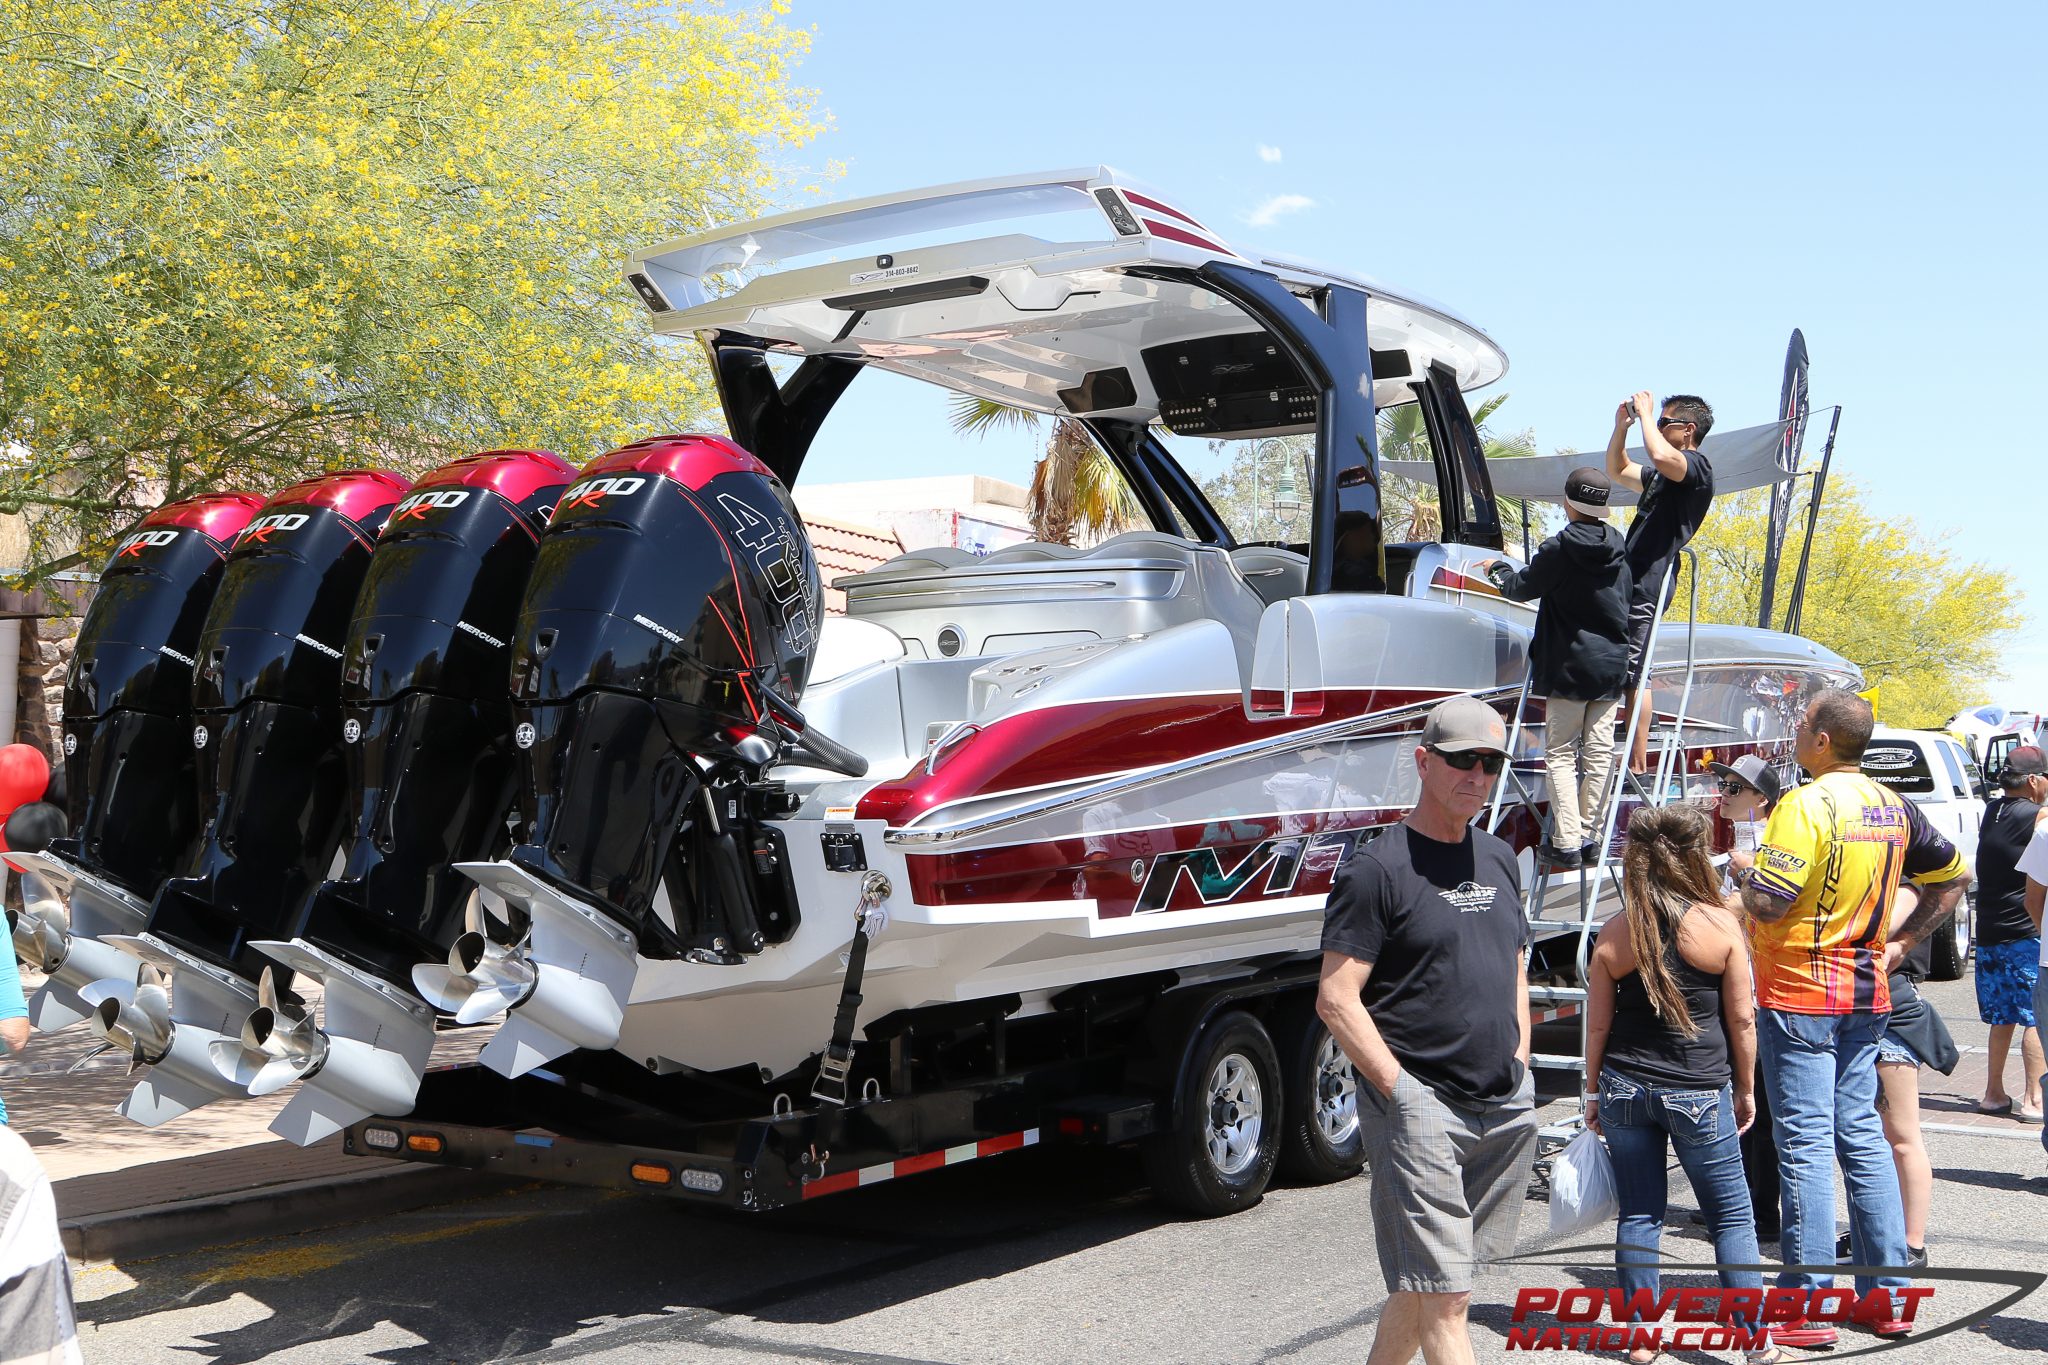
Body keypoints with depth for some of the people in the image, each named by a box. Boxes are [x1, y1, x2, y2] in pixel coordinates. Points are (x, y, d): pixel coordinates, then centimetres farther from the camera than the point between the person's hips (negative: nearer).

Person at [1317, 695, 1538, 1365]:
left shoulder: (1498, 859, 14)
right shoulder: (1376, 868, -9)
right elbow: (1336, 999, -13)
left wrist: (1519, 1068, 12)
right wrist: (1401, 1091, -15)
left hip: (1507, 1109, 7)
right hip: (1421, 1107, -7)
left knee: (1425, 1281, 14)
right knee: (1445, 1295, -6)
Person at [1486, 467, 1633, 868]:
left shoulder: (1558, 550, -12)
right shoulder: (1618, 547, 4)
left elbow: (1520, 589, 0)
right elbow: (1626, 602, 15)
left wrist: (1497, 571, 20)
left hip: (1569, 668, -5)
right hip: (1611, 666, 5)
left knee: (1560, 755, -1)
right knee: (1599, 753, 6)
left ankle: (1566, 842, -6)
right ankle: (1588, 838, 11)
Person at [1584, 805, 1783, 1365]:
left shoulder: (1614, 934, -2)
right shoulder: (1720, 926, -8)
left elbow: (1598, 1024, 2)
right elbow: (1741, 1018, -3)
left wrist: (1594, 1093, 14)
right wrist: (1746, 1089, 9)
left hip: (1625, 1088, 2)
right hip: (1699, 1091, -2)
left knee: (1639, 1214, 11)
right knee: (1732, 1214, 10)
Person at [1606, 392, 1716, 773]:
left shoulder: (1697, 466, -5)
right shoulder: (1664, 476, 25)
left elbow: (1660, 456, -28)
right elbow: (1617, 470, 38)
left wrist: (1646, 413, -13)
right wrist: (1621, 426, 22)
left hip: (1649, 581, -10)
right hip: (1635, 577, 10)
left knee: (1633, 675, -13)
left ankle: (1637, 765, -13)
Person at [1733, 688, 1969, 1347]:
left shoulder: (1806, 804, -17)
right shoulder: (1894, 808, 9)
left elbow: (1768, 902, -23)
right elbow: (1954, 874, 21)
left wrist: (1743, 869, -3)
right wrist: (1903, 938, 19)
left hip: (1799, 996, -8)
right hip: (1867, 992, 8)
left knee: (1805, 1144, -3)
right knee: (1862, 1135, 14)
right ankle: (1886, 1295, 19)